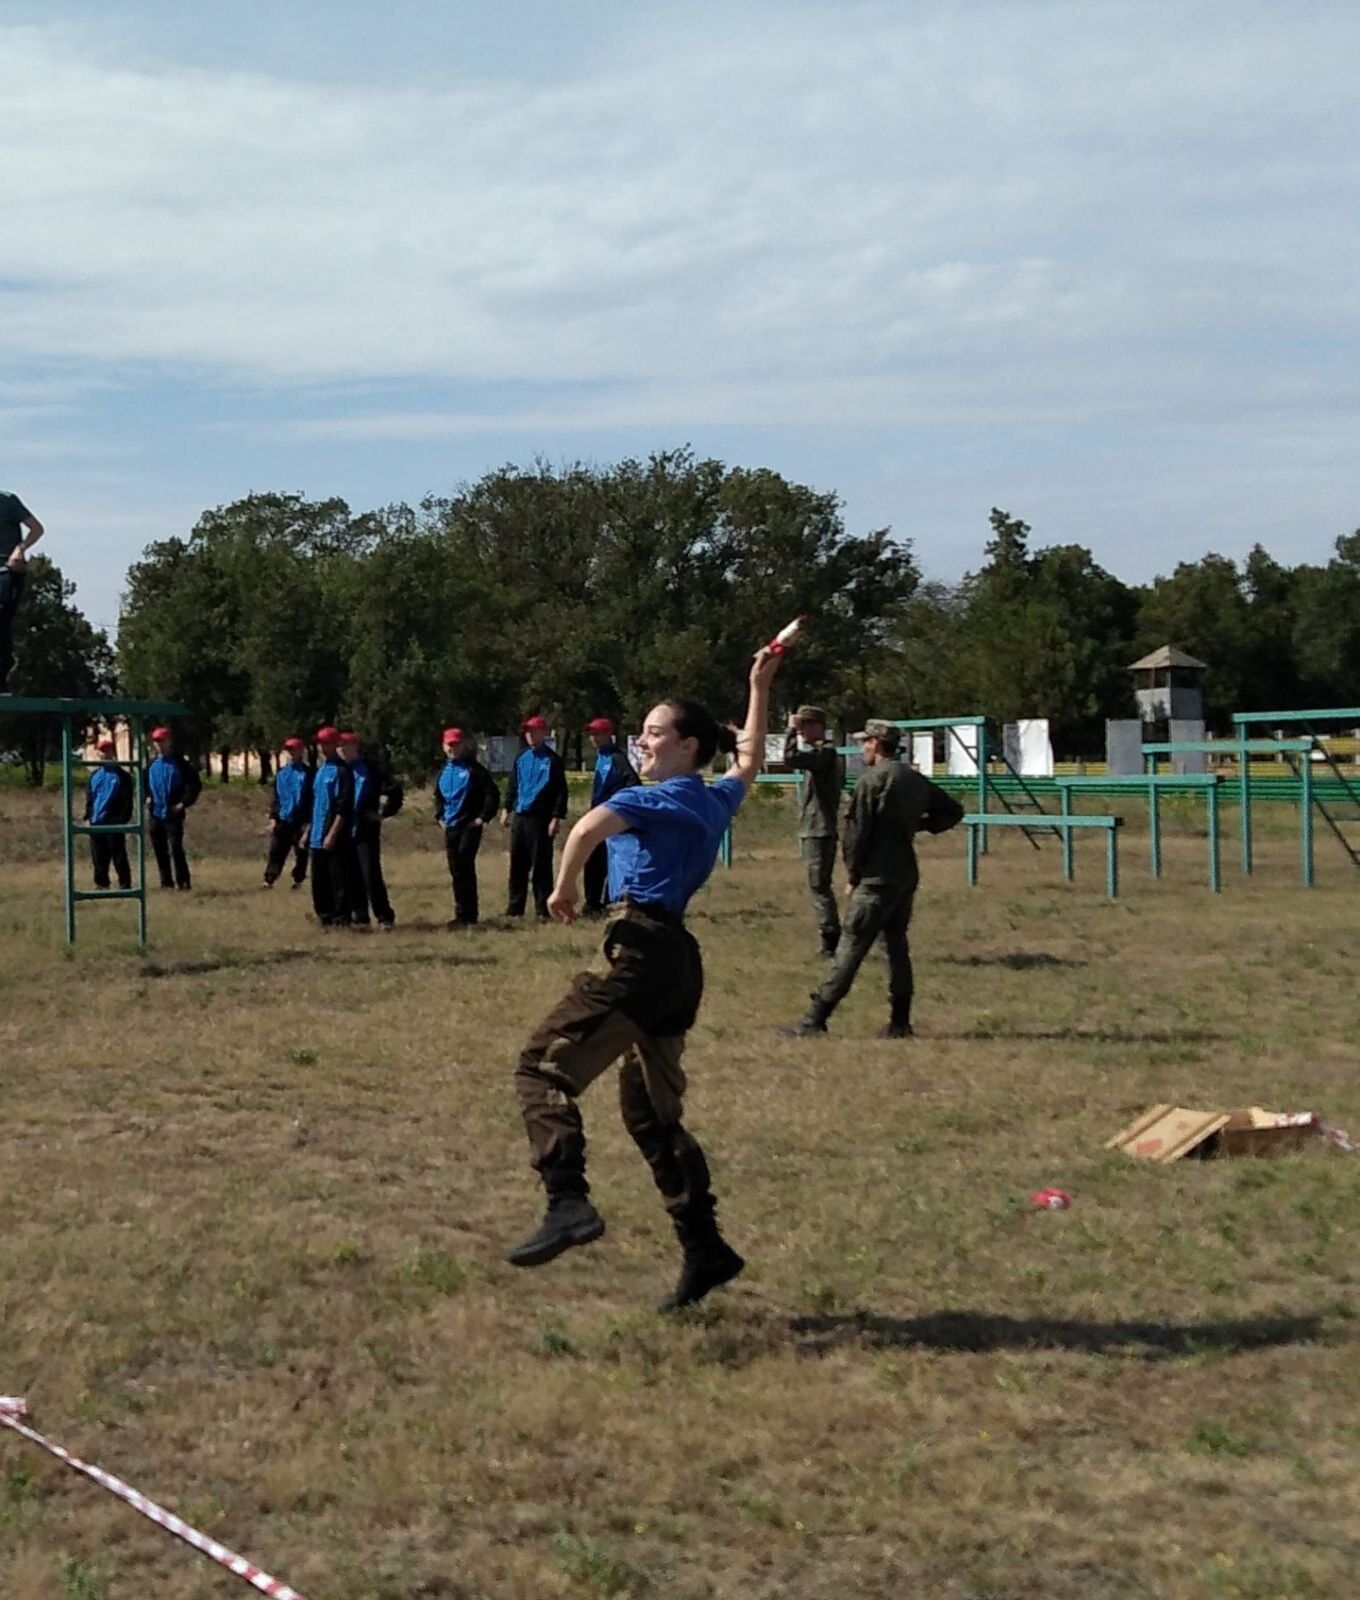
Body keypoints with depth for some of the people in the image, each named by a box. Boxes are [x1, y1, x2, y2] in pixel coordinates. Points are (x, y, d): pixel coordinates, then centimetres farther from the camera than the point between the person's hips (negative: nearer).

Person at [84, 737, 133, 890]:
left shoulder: (122, 775, -2)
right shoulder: (94, 775, 13)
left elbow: (127, 800, -5)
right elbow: (89, 798, 16)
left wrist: (123, 819, -12)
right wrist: (88, 817, 6)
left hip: (114, 822, -5)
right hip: (96, 822, 5)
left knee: (119, 856, -4)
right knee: (98, 856, 9)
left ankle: (125, 885, -1)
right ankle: (101, 883, 17)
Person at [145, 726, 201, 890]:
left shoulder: (180, 764, -4)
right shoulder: (151, 766, 12)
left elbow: (195, 784, -6)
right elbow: (143, 784, 26)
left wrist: (184, 803, -12)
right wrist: (146, 797, 7)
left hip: (173, 814, -6)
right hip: (156, 814, 6)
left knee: (176, 848, -13)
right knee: (160, 851, 8)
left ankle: (183, 881, -10)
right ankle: (166, 882, 15)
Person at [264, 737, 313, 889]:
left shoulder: (308, 774, -5)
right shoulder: (281, 773, 11)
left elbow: (312, 799, -7)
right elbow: (275, 798, 14)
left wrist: (309, 822, -11)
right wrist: (273, 818, 5)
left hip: (300, 822, -4)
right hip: (282, 820, 4)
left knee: (301, 853, 4)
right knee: (276, 851, 0)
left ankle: (298, 880, 15)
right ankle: (269, 880, -1)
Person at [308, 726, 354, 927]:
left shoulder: (342, 771, -10)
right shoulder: (320, 770, 17)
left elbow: (343, 808, -16)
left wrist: (332, 834, -19)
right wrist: (309, 830, 19)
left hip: (334, 837, -8)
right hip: (317, 837, 8)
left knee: (338, 879, -5)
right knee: (319, 880, 9)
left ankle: (341, 919, -2)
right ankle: (325, 916, 16)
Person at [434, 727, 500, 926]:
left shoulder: (474, 769, -6)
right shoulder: (444, 771, 14)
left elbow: (492, 794, -8)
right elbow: (438, 796, 30)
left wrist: (483, 817, -12)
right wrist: (440, 816, 17)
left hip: (470, 826, -7)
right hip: (450, 827, 7)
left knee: (465, 867, -13)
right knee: (455, 871, 8)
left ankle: (466, 914, -10)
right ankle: (463, 914, 14)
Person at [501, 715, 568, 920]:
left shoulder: (553, 760, -4)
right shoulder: (521, 758, 13)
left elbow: (561, 791, -8)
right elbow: (512, 785, 21)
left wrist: (556, 817, -15)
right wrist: (507, 809, 14)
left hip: (540, 819, -6)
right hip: (519, 817, 6)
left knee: (541, 865, -3)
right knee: (517, 864, 10)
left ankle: (542, 909, 1)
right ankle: (515, 906, 18)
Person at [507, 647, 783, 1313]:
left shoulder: (660, 797, -6)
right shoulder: (716, 800, 18)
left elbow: (589, 828, -24)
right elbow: (748, 763, 42)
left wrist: (565, 886, -7)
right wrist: (760, 687, 51)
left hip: (642, 952, -9)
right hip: (678, 961, 9)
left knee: (543, 1068, -13)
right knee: (650, 1113, 16)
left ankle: (568, 1203, -30)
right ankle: (705, 1250, 17)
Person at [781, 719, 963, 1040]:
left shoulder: (872, 779, -11)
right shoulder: (916, 780, 13)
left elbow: (856, 831, -11)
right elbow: (953, 811, 21)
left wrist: (853, 876, -2)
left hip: (877, 879, -8)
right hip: (907, 876, 8)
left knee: (850, 950, -9)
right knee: (897, 947, 14)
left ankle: (815, 1021, -11)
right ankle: (899, 1023, 14)